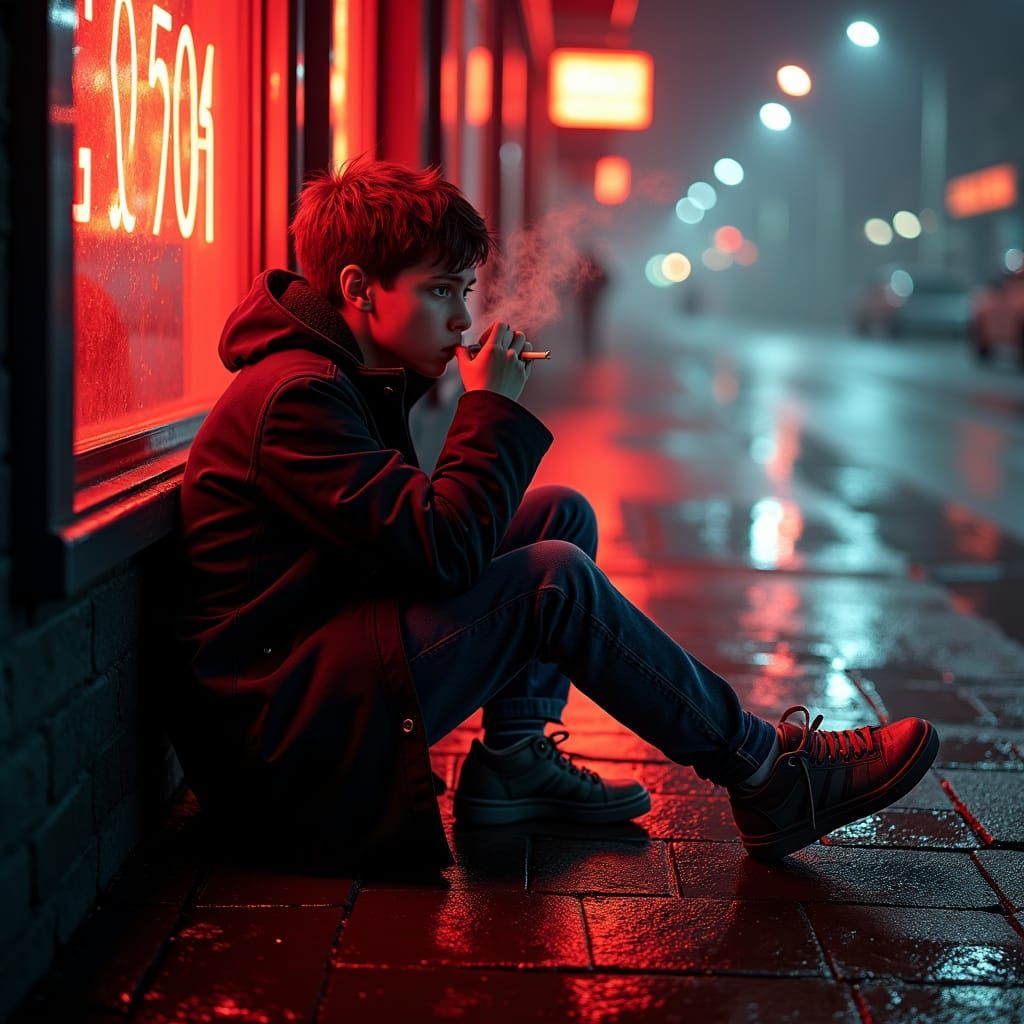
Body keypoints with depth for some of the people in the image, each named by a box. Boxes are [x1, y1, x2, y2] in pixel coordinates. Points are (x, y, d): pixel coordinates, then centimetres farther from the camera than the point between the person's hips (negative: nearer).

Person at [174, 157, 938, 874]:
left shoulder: (353, 379, 12)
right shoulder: (295, 398, -21)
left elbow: (416, 531, 12)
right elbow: (441, 552, -27)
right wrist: (493, 410, -16)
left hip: (332, 650, 10)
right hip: (280, 733, -10)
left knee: (561, 515, 7)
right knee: (554, 578, -22)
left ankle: (512, 760, 2)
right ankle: (767, 777, -10)